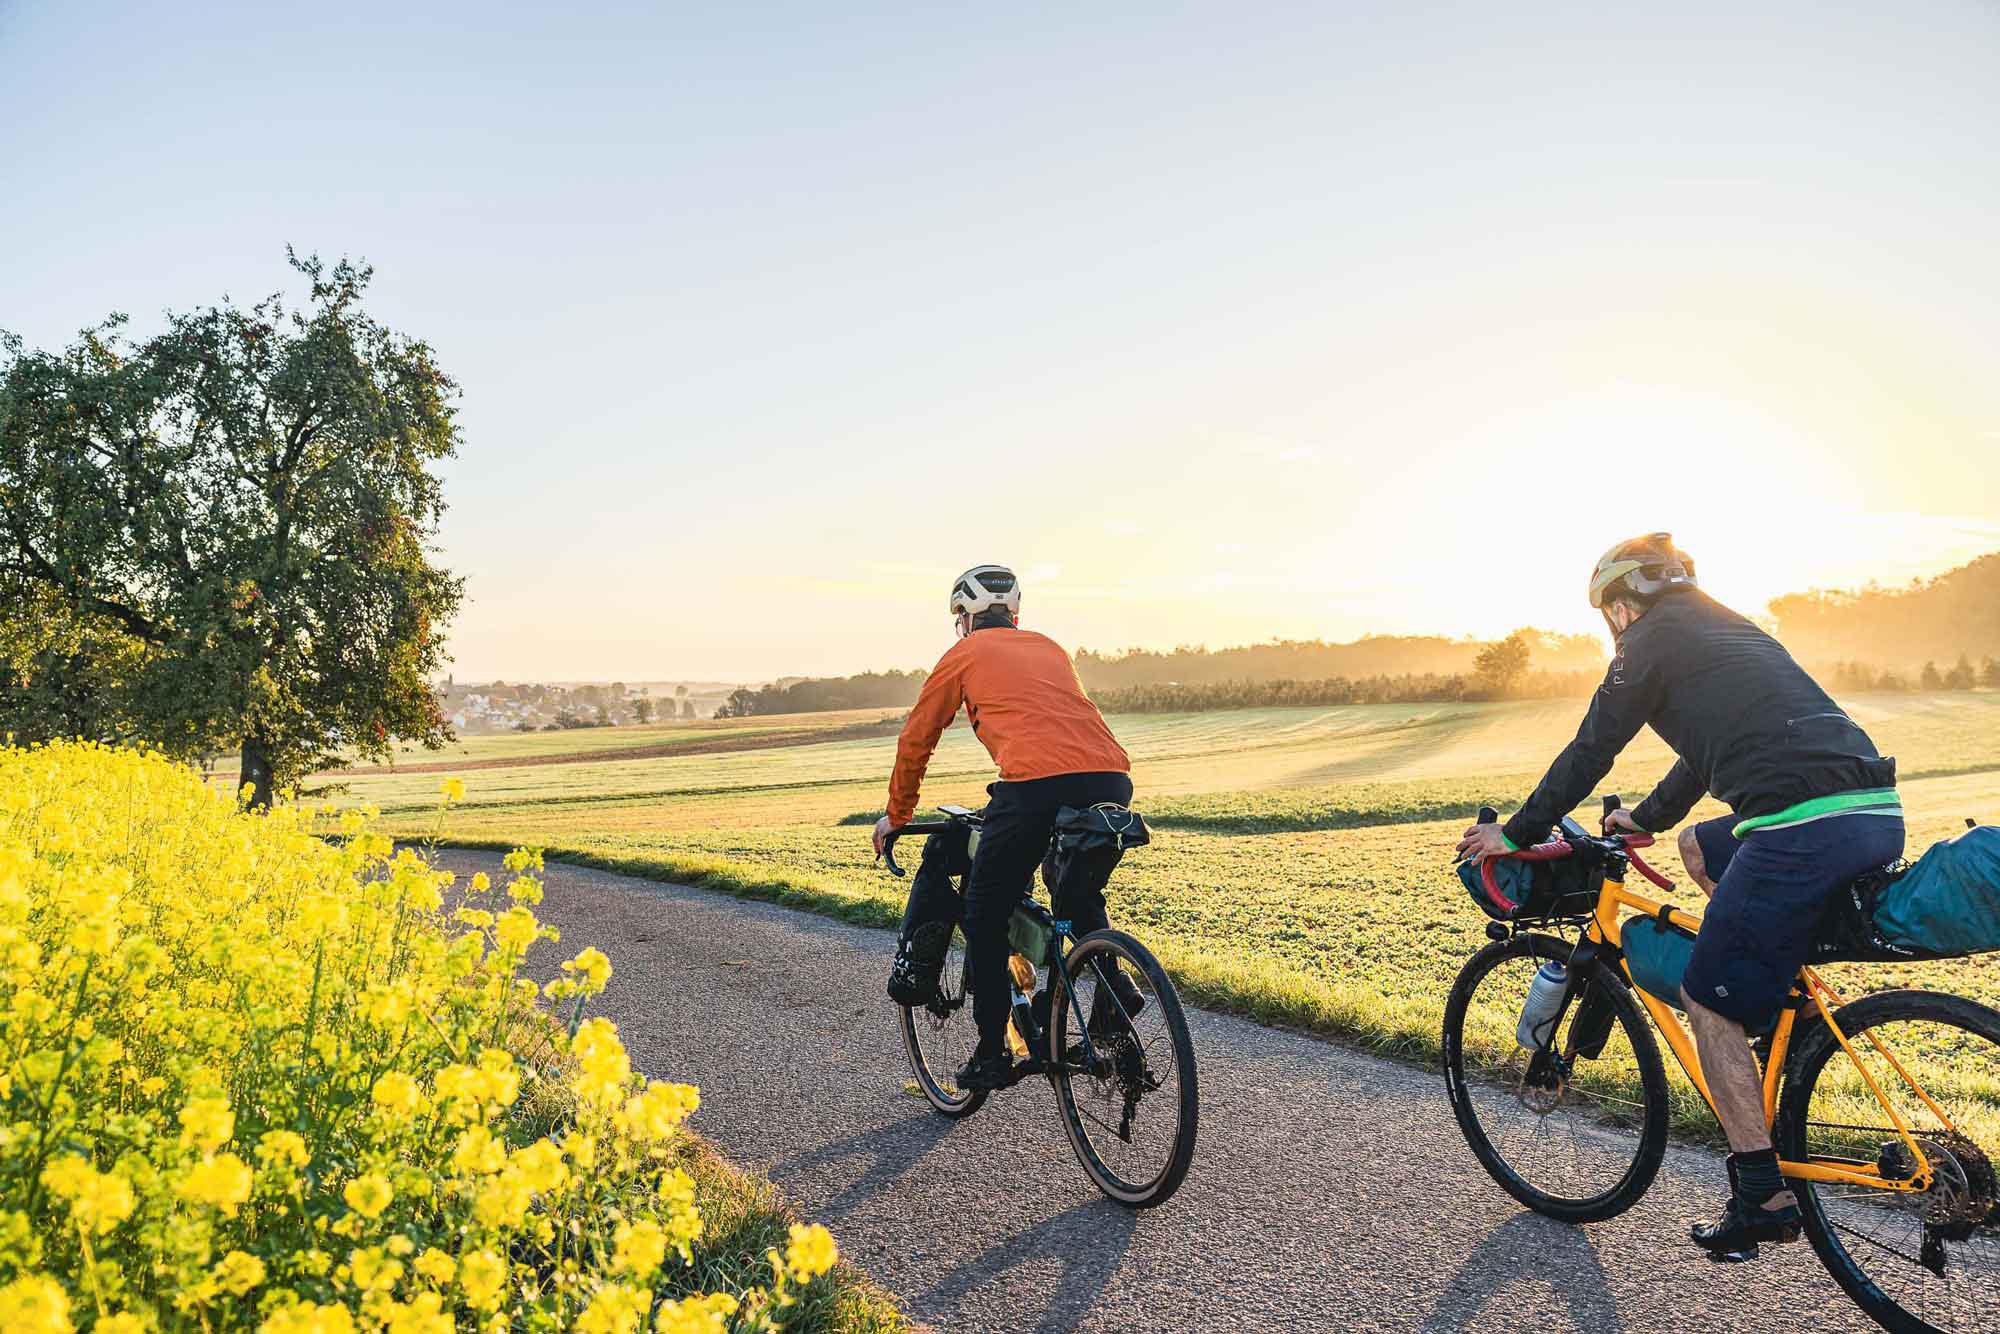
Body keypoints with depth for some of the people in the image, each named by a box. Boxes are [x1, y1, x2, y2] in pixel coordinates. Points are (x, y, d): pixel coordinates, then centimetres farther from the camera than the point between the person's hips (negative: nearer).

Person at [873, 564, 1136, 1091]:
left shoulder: (965, 654, 18)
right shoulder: (1050, 648, 32)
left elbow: (916, 739, 22)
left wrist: (896, 816, 36)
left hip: (1036, 785, -5)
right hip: (1111, 780, 6)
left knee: (985, 920, 13)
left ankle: (992, 1055, 18)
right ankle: (1116, 985, 16)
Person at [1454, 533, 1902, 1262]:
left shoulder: (1650, 642, 4)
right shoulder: (1732, 631, 28)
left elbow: (1587, 755, 5)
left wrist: (1515, 833, 16)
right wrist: (1646, 818, 50)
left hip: (1805, 830, -9)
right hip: (1879, 815, 9)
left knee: (1707, 1000, 4)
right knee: (1701, 847, 32)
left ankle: (1764, 1197, 9)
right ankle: (1785, 1000, 27)